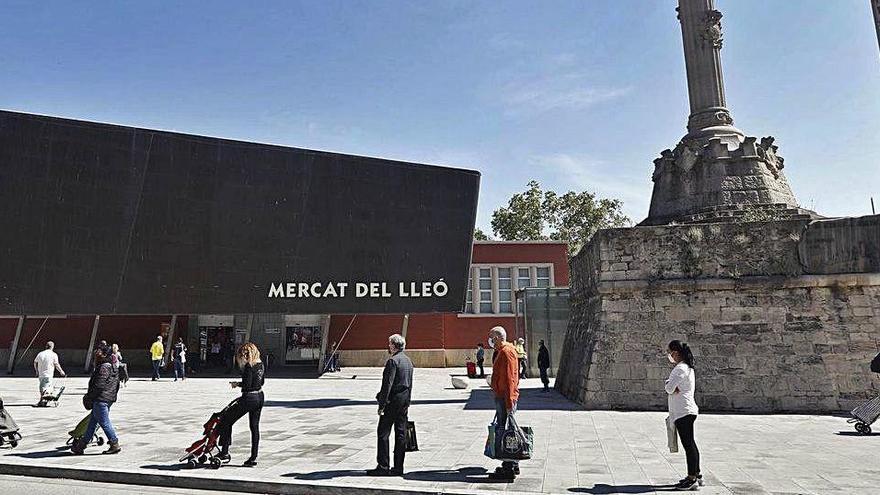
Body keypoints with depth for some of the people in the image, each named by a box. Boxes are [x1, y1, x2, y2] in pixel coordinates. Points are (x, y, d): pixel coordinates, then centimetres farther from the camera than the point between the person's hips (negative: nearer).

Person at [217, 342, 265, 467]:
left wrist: (237, 384, -3)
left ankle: (224, 453, 10)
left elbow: (247, 385, -21)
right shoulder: (261, 364, 7)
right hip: (260, 397, 8)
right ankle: (253, 457, 15)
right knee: (255, 427, 13)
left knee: (226, 421, 8)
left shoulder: (249, 366, -17)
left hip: (249, 398, -8)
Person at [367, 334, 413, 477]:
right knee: (401, 434, 9)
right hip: (404, 401, 8)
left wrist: (382, 404, -15)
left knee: (383, 433, 0)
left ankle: (383, 466, 2)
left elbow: (387, 384, -19)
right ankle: (398, 467, 14)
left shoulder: (393, 361, -15)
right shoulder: (408, 360, 13)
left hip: (392, 401, -8)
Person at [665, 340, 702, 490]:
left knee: (688, 444, -5)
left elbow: (669, 389, -19)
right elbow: (670, 386, 17)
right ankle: (696, 475, 27)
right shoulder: (687, 367, 17)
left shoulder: (680, 368, -16)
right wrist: (674, 388, -4)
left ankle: (692, 479, 0)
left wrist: (669, 386, 2)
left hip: (683, 412, -11)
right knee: (690, 444, 17)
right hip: (687, 410, 11)